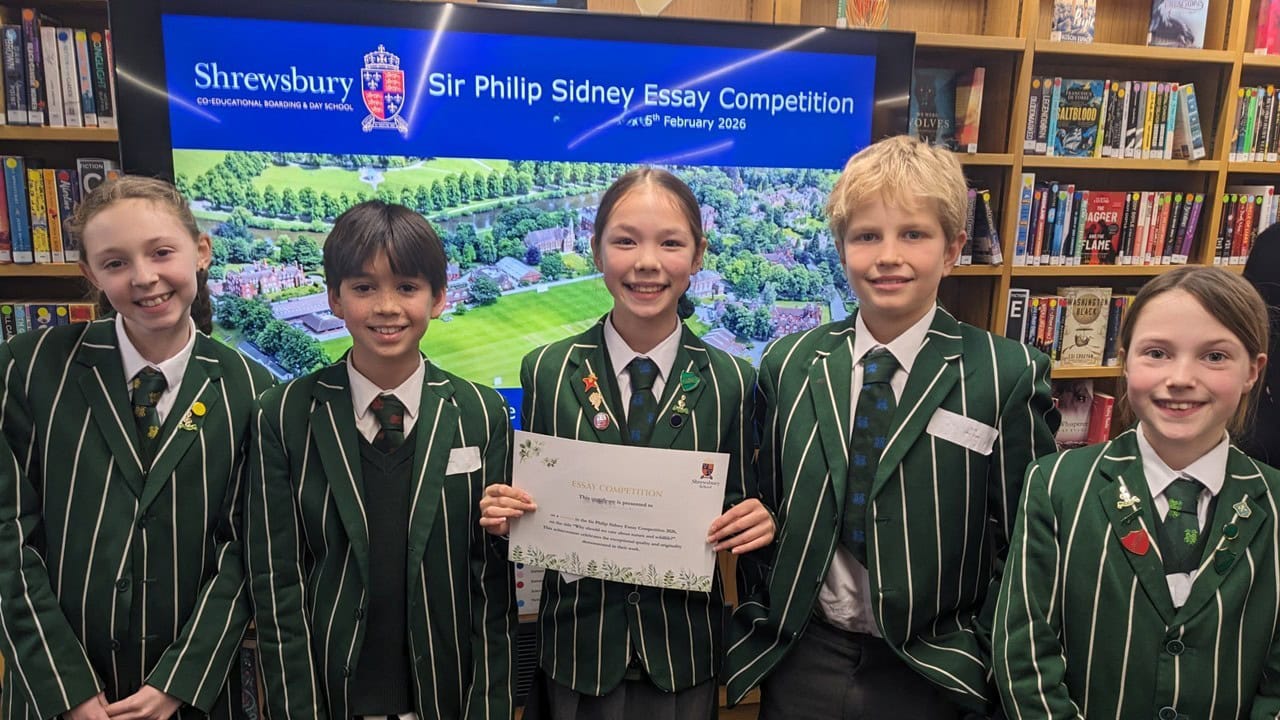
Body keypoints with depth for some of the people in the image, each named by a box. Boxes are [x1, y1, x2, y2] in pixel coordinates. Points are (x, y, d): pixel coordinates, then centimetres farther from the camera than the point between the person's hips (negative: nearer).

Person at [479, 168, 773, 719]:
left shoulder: (730, 381, -6)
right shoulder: (547, 371, -6)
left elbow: (736, 505, 3)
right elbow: (533, 500, 3)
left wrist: (758, 524, -18)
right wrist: (504, 513, -17)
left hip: (684, 652, 0)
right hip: (577, 647, 0)